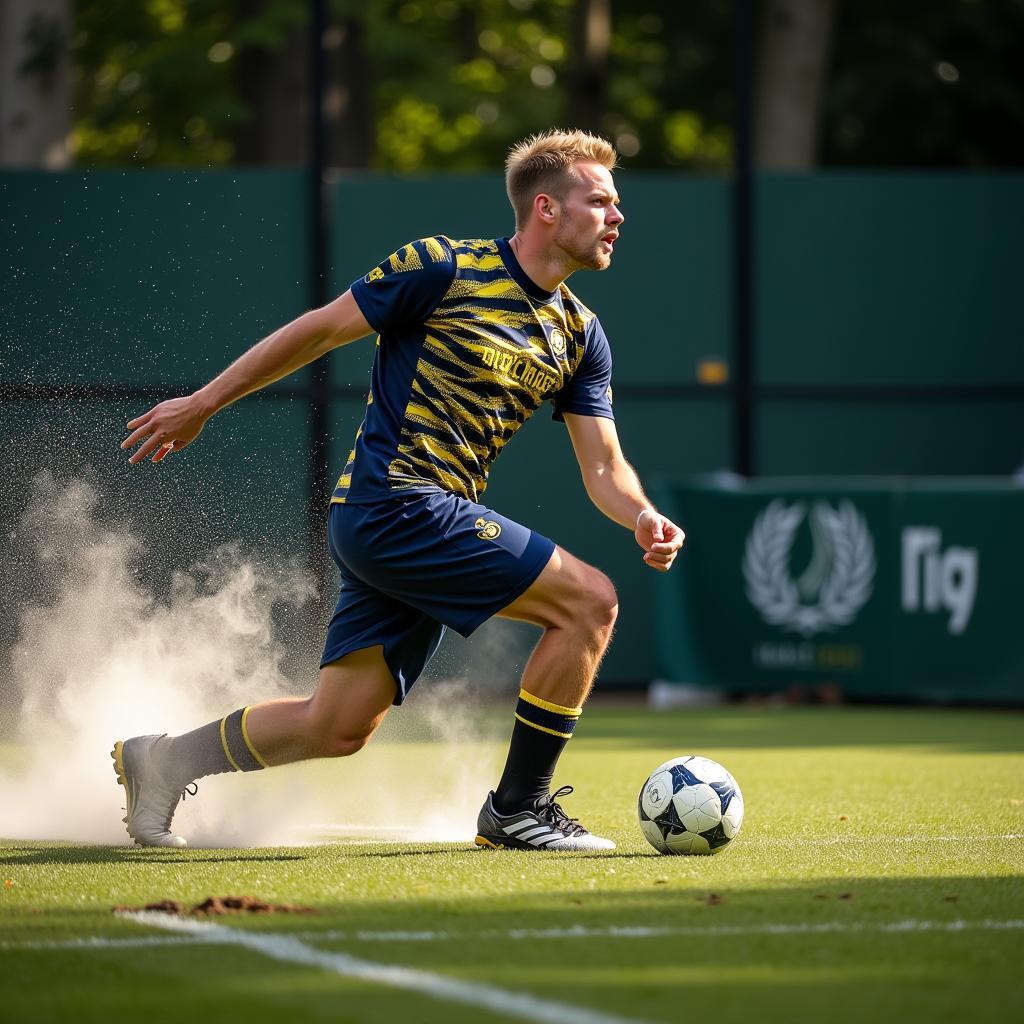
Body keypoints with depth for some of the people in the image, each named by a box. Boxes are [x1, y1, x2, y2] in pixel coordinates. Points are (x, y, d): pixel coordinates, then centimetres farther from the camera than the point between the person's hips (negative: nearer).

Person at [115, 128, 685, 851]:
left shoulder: (580, 335, 12)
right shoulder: (444, 268, -8)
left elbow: (603, 464, 11)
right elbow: (319, 329, -1)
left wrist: (643, 517, -12)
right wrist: (202, 405, 4)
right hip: (396, 501, -8)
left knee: (340, 726, 6)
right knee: (589, 600, -15)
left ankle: (164, 761, 23)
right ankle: (518, 808, -6)